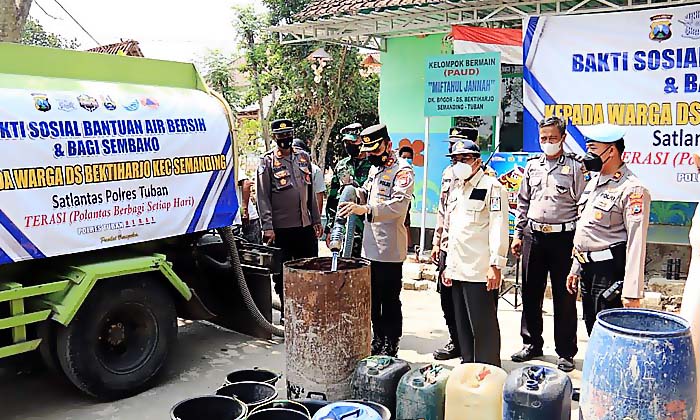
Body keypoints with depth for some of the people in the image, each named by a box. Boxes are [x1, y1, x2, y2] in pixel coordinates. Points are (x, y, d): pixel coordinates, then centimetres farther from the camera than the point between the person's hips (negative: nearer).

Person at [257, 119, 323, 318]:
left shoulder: (304, 157, 11)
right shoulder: (267, 161, -2)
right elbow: (263, 197, -7)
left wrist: (316, 220, 12)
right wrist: (267, 226, -14)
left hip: (305, 225, 4)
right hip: (281, 227, -4)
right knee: (283, 273, 6)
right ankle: (287, 311, 20)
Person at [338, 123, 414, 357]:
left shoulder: (402, 171, -12)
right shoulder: (374, 168, 16)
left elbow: (399, 204, -27)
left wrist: (365, 209, -38)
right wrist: (354, 190, 4)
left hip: (390, 248, -8)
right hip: (370, 245, 9)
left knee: (390, 300, 2)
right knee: (373, 298, 17)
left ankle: (390, 347, 13)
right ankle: (378, 340, 31)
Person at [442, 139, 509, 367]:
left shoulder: (492, 187, -4)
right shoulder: (456, 190, 21)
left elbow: (499, 228, -12)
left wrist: (496, 265, -19)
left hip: (481, 271, -8)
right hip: (458, 271, 8)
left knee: (483, 327, -3)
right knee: (463, 328, 14)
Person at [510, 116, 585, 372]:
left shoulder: (575, 166, -1)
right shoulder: (532, 165, 12)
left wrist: (578, 241, -8)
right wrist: (518, 234, 12)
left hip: (563, 238, -4)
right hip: (533, 236, 4)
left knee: (564, 297, 2)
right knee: (530, 293, 10)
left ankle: (566, 353, 15)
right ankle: (532, 344, 25)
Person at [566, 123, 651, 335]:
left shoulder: (632, 190, -15)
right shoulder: (593, 182, 13)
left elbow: (636, 243, -19)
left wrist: (632, 292, -21)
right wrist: (576, 269, 20)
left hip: (610, 272, -9)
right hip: (588, 270, 9)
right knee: (592, 331, 17)